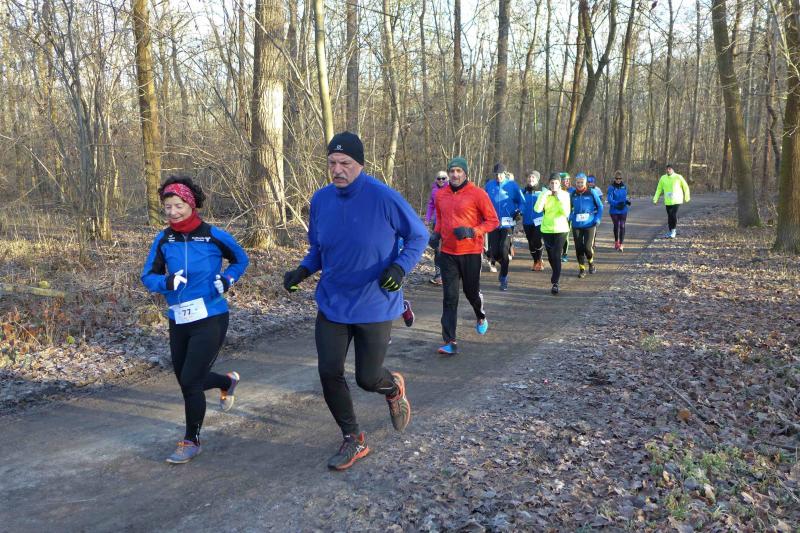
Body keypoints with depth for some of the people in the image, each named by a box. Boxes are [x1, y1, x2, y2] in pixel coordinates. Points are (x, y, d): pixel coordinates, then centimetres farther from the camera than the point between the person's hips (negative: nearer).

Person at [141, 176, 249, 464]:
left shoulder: (213, 235, -9)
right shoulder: (163, 239, 0)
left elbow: (240, 259, 6)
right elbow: (148, 276, 2)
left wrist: (227, 279, -12)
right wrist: (166, 281, -20)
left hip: (210, 318, -5)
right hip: (178, 321, 5)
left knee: (190, 381, -6)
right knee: (187, 380, 16)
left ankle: (192, 441, 15)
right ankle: (228, 381, 47)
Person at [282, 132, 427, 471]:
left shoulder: (384, 198, -17)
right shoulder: (321, 200, -1)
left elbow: (418, 236, -6)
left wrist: (400, 266, -23)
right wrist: (302, 271, -6)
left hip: (375, 306, -4)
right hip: (332, 304, 4)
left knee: (367, 379, 4)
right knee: (329, 372, 0)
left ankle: (394, 387, 43)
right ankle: (353, 440, 22)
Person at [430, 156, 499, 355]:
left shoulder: (477, 194, -8)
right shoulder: (441, 195, 6)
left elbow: (493, 220, -6)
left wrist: (472, 231, -20)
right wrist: (436, 233, 3)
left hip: (471, 252, -3)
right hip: (448, 253, 3)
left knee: (471, 291, 14)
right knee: (450, 297, -2)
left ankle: (481, 318, 47)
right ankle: (450, 342, -1)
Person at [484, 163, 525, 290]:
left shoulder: (512, 185, -1)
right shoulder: (489, 185, 5)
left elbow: (521, 201, 6)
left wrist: (519, 211, -10)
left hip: (507, 223, -2)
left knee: (504, 250, -10)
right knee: (494, 252, 1)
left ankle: (504, 278, 5)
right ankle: (504, 267, 33)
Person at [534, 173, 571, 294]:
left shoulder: (565, 194, -4)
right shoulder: (545, 194, -1)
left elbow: (566, 213, -16)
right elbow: (537, 209, -18)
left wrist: (560, 198, -20)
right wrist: (544, 195, -22)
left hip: (561, 229, -2)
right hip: (546, 229, 2)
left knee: (556, 256, -11)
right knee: (550, 256, 14)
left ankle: (555, 283, -6)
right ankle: (556, 274, 41)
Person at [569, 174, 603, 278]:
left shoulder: (592, 193, -3)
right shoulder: (573, 194, 4)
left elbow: (600, 206, 5)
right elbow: (570, 208, 18)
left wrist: (597, 219, -4)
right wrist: (569, 218, 2)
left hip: (589, 224, -3)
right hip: (576, 225, 3)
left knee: (588, 247, -9)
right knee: (579, 248, 2)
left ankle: (591, 263, 21)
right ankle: (582, 268, 17)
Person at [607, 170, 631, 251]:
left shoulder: (624, 187, 4)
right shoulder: (611, 187, -9)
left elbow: (625, 197, 15)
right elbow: (609, 199, -19)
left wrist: (627, 201, -6)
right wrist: (617, 203, -34)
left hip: (623, 210, 2)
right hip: (614, 210, -2)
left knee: (622, 226, -7)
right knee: (616, 226, 11)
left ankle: (621, 244, -5)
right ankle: (616, 242, 32)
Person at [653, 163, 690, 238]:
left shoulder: (678, 177, -6)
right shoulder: (663, 178, 2)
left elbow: (686, 187, 5)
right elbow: (659, 189, 8)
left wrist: (687, 197, 11)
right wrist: (655, 199, 2)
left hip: (677, 200, -3)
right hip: (667, 201, 3)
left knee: (674, 215, -13)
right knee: (669, 216, 8)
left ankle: (673, 231, 3)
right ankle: (670, 231, 20)